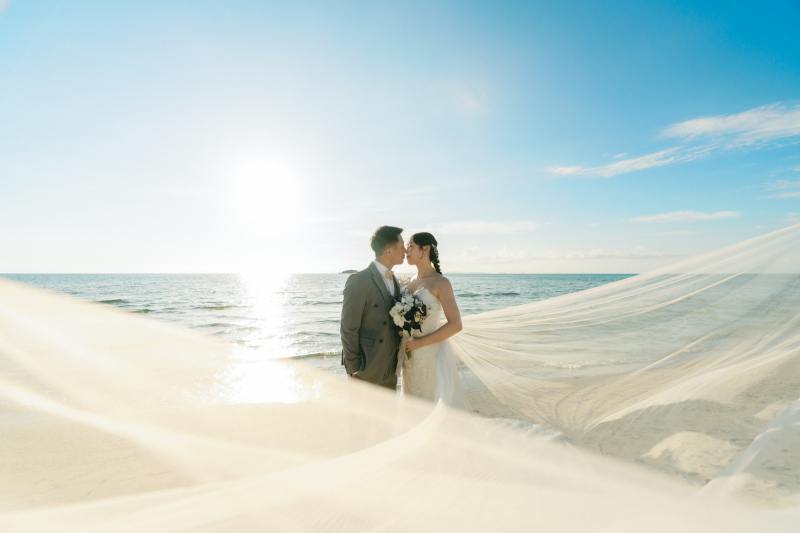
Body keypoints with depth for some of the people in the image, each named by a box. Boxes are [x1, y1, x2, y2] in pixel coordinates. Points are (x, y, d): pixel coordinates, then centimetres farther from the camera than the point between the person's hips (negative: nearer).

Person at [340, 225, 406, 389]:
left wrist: (397, 362, 11)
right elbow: (348, 329, -15)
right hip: (366, 371, -7)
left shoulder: (395, 281, 10)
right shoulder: (359, 280, -16)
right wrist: (354, 370, -13)